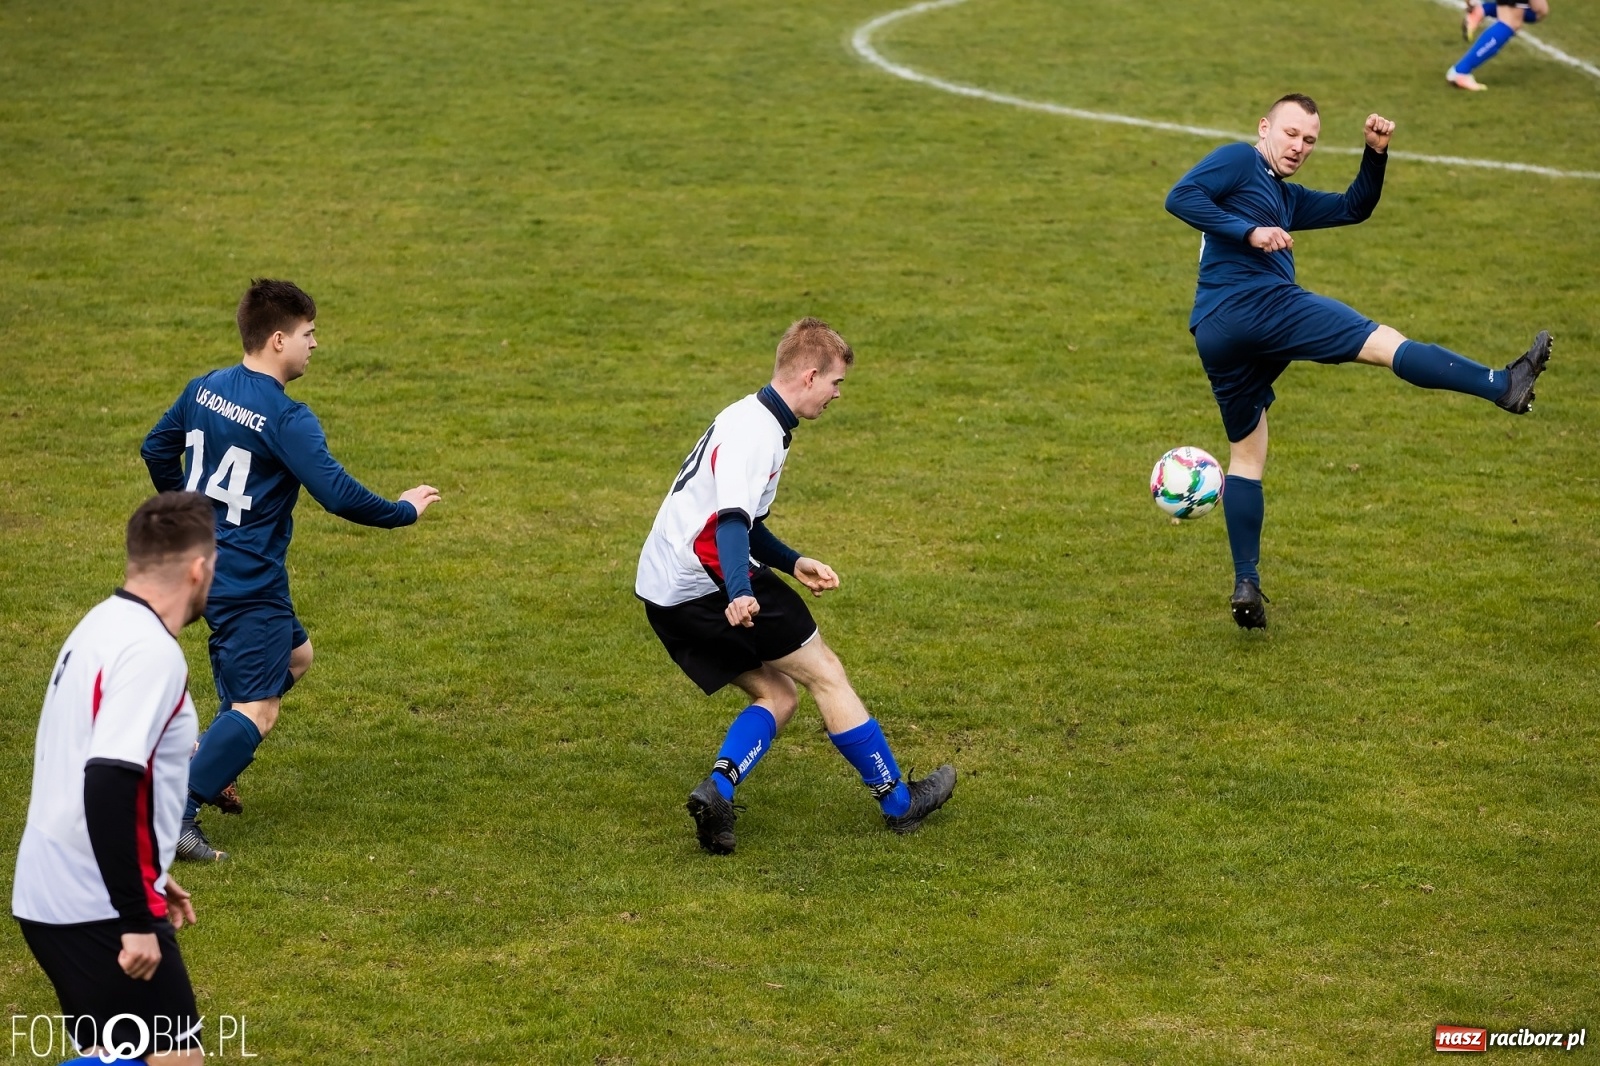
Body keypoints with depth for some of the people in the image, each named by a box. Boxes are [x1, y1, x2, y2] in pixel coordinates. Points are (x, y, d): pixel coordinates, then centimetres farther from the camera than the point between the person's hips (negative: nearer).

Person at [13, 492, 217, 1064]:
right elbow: (110, 785, -28)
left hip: (52, 894, 9)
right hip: (100, 908, -9)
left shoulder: (105, 626, 11)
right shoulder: (151, 652, -19)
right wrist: (136, 919, -25)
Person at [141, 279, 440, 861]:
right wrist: (403, 511, -6)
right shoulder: (287, 419, -20)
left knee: (294, 656, 25)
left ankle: (204, 766, 24)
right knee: (257, 710, -7)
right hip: (249, 580, -9)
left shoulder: (204, 389, 5)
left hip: (202, 559, 9)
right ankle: (176, 816, -15)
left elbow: (156, 450, 17)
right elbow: (338, 495, -23)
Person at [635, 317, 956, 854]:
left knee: (778, 695, 12)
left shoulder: (754, 420, 17)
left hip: (666, 595, 10)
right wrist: (739, 593, -45)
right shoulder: (755, 432, -16)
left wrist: (793, 564, 19)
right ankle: (898, 801, 10)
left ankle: (716, 790, -10)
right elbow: (731, 520, -31)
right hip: (708, 584, -10)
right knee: (824, 672, 2)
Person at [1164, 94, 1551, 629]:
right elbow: (1181, 196, -8)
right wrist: (1249, 232, -15)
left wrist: (1376, 154, 21)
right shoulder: (1239, 160, 7)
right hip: (1257, 302, -10)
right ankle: (1504, 385, -27)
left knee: (1245, 457, 13)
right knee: (1386, 343, -15)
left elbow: (1353, 208, 35)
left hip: (1215, 337, 10)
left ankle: (1246, 585, 10)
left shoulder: (1287, 198, 33)